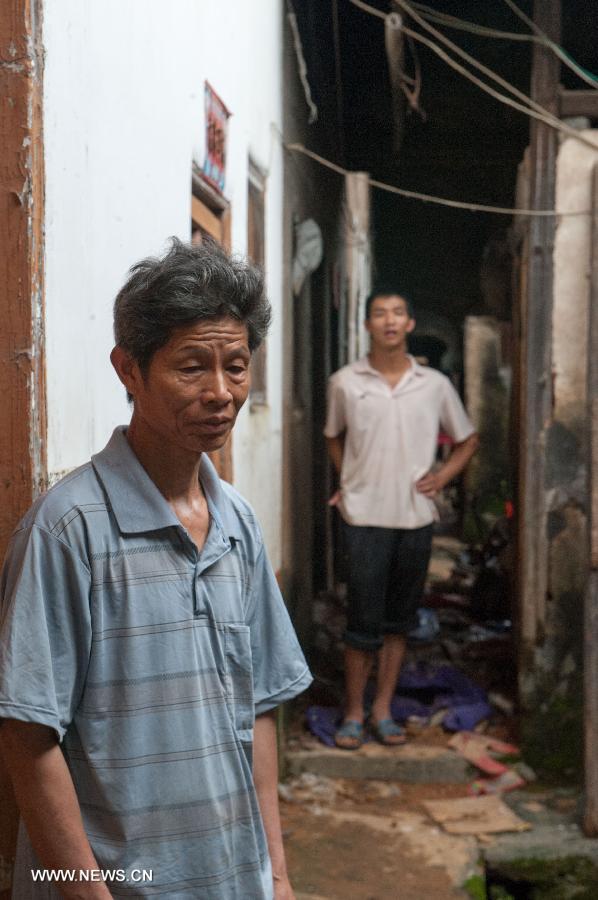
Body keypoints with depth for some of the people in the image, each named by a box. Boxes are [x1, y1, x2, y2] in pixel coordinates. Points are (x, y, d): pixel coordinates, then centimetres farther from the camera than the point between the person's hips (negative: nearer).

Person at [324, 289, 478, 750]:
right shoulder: (345, 382, -1)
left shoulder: (435, 384, 3)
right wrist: (350, 480, 6)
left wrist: (443, 476, 1)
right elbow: (334, 435, 17)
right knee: (363, 621, -1)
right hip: (365, 517, -2)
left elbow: (468, 439, 15)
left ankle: (383, 710, 22)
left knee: (399, 620, 10)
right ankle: (354, 713, 13)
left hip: (416, 517, 2)